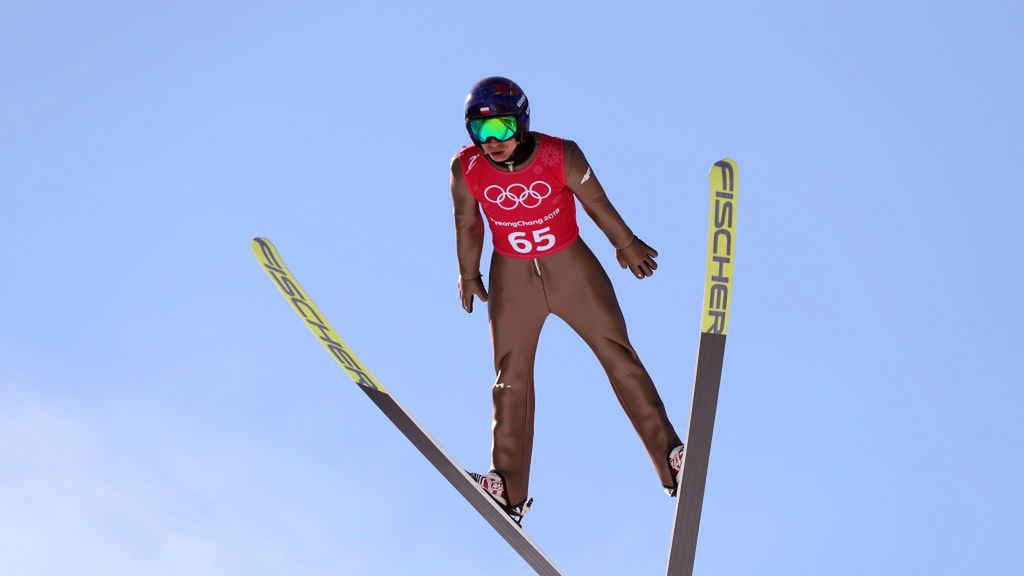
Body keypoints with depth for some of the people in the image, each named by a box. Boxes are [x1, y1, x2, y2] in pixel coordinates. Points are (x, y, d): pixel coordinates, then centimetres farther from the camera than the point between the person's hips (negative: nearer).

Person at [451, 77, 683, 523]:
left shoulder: (561, 157, -23)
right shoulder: (466, 169, -18)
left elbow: (596, 202, -5)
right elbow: (467, 224, 1)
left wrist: (625, 244, 9)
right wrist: (469, 274, 13)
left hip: (571, 266, -1)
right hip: (511, 276, 1)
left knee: (618, 355, 0)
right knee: (511, 375, 4)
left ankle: (672, 458, 8)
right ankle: (508, 490, 12)